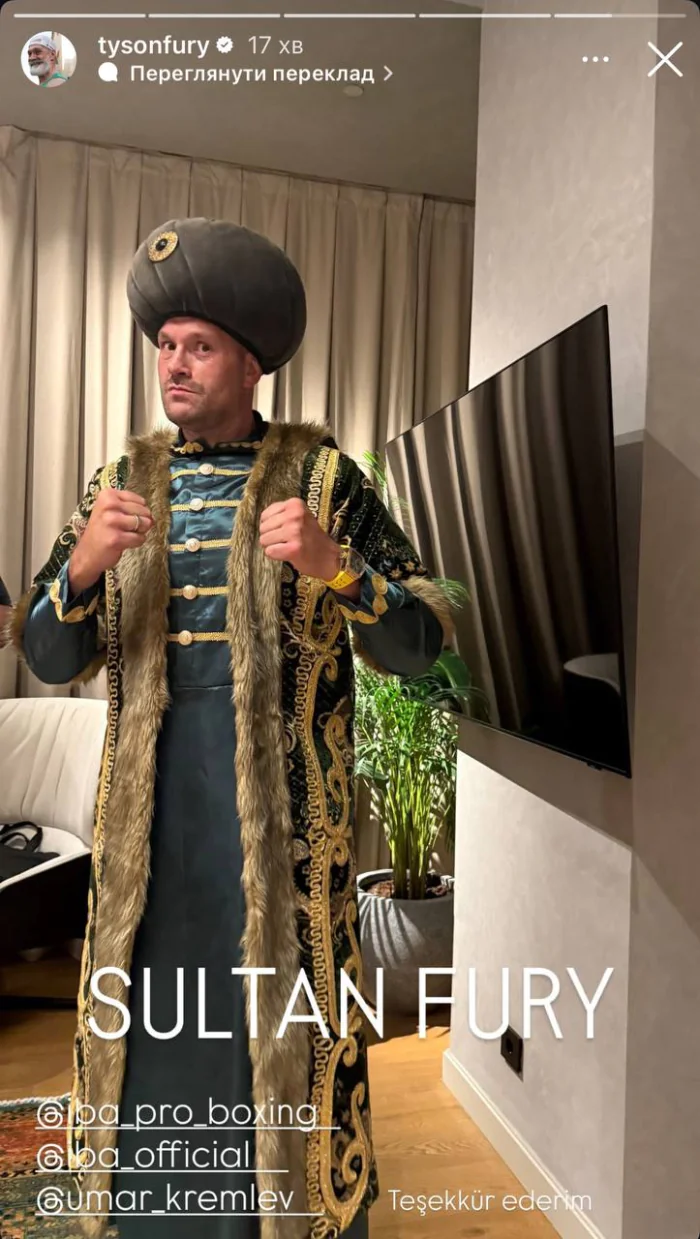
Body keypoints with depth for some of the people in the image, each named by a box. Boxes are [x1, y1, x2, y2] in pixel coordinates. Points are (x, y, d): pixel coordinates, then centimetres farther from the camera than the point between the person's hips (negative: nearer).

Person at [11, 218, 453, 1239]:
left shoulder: (322, 477, 1)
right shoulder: (125, 482, 10)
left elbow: (420, 645, -5)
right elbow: (51, 661, 6)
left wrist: (333, 567, -23)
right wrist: (84, 564, -13)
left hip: (284, 815, -3)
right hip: (150, 812, 3)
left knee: (285, 1033, 6)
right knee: (150, 1029, 12)